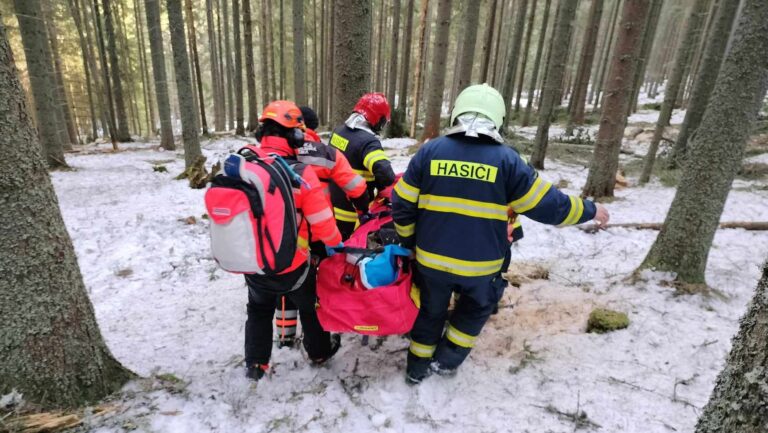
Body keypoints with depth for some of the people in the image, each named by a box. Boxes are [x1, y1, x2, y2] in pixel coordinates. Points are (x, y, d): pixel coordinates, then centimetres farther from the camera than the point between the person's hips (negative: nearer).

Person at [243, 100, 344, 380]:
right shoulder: (301, 173, -22)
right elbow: (322, 222, -17)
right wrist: (336, 244, 3)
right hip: (291, 264, -3)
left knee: (259, 310, 29)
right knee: (309, 305, 24)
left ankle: (255, 365, 38)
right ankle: (319, 352, 44)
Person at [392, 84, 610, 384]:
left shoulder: (430, 151, -5)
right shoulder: (506, 159, -11)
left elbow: (402, 204, -3)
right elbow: (548, 205, -6)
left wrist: (409, 241, 13)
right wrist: (589, 210, 11)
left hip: (432, 258, 2)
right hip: (480, 264, -1)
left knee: (431, 311, 25)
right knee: (474, 311, 29)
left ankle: (418, 367, 39)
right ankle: (446, 360, 36)